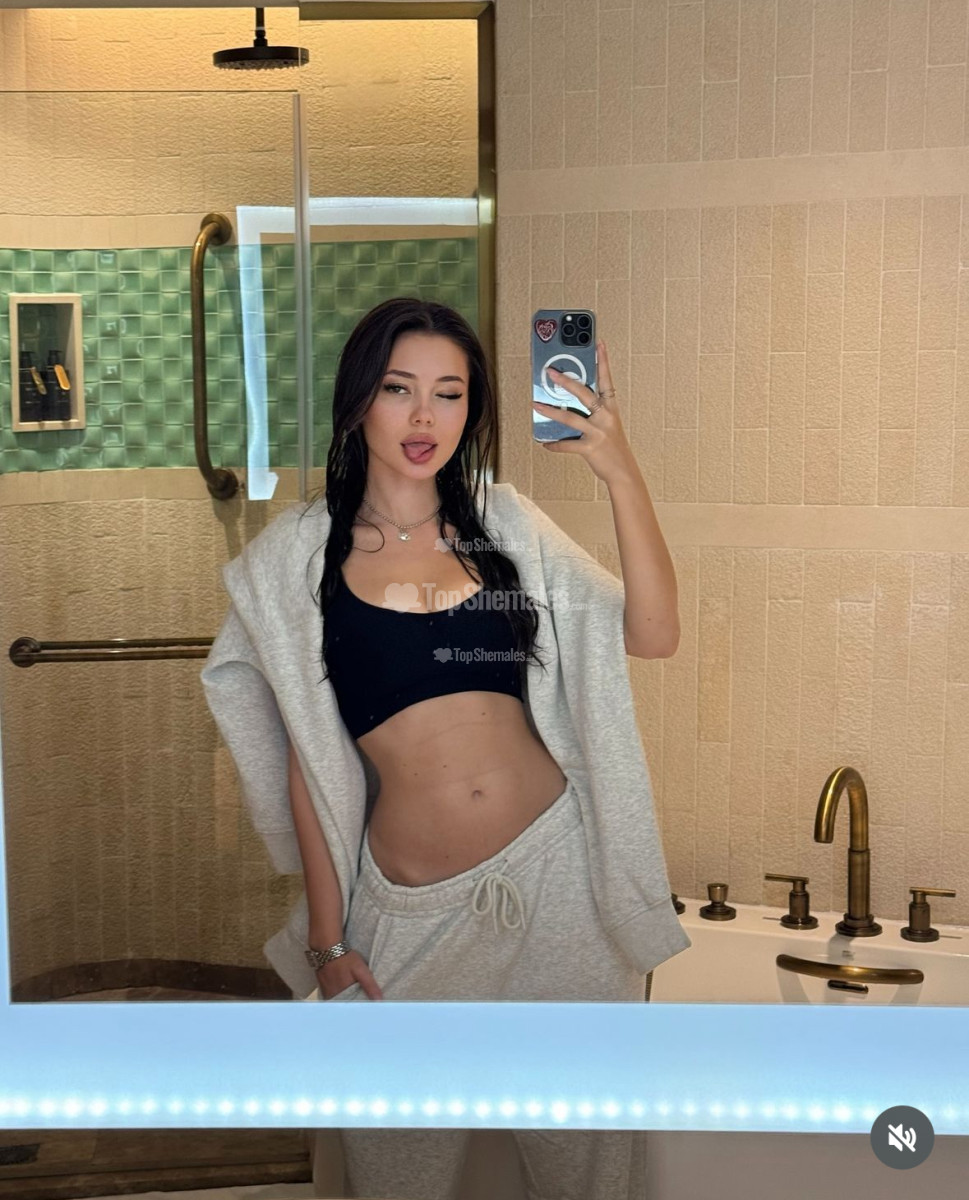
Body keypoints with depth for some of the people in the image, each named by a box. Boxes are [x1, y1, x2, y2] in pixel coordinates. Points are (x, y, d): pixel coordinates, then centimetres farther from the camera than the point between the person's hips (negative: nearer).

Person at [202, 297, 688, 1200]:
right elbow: (307, 760, 3)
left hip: (554, 863, 1)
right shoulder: (306, 558, 2)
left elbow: (652, 635, -6)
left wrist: (620, 474, -16)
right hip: (413, 906, -1)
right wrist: (327, 941, 2)